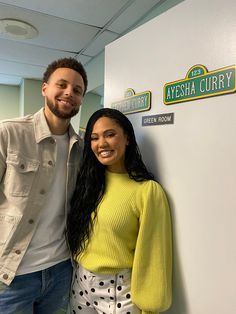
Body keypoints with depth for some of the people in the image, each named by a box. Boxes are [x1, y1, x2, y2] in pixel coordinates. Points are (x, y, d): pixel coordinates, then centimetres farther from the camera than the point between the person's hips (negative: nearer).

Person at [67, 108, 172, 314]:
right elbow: (75, 234, 6)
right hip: (81, 283, 5)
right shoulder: (88, 181, -2)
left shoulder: (148, 190, -19)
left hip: (120, 290, -4)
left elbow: (152, 256, -13)